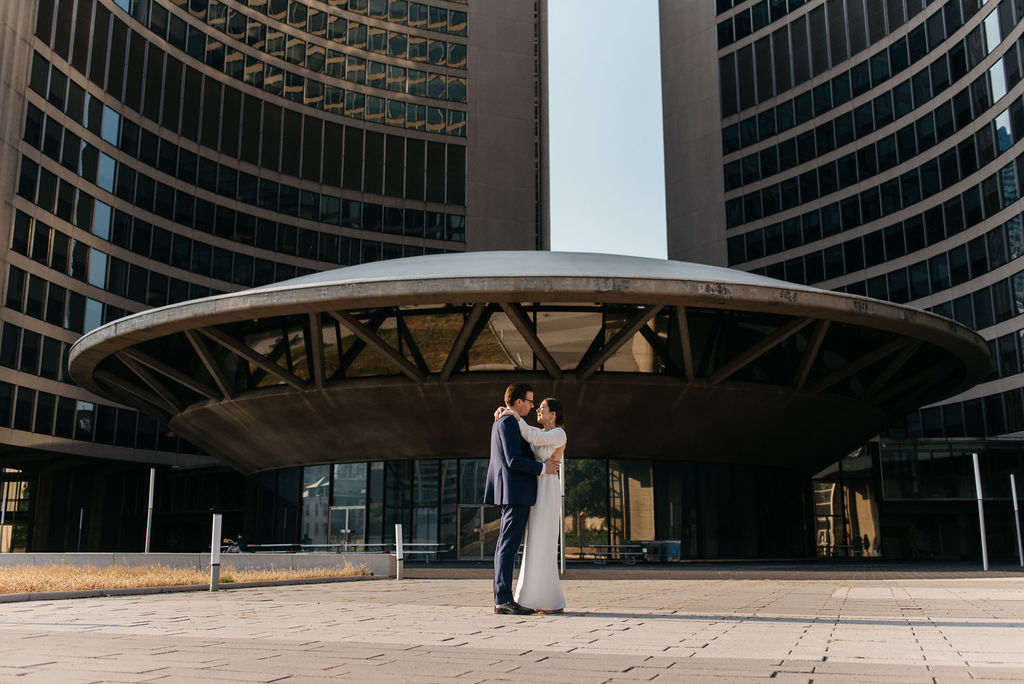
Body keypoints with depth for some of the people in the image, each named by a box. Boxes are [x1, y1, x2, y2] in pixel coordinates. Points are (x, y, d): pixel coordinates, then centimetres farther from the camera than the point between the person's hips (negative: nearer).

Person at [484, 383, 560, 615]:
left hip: (510, 493, 11)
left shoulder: (499, 422, 20)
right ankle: (504, 600, -11)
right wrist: (543, 467, -11)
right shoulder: (508, 422, -12)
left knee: (505, 545, 8)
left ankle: (501, 599, 10)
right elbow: (514, 460, -19)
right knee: (509, 545, -11)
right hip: (516, 491, -11)